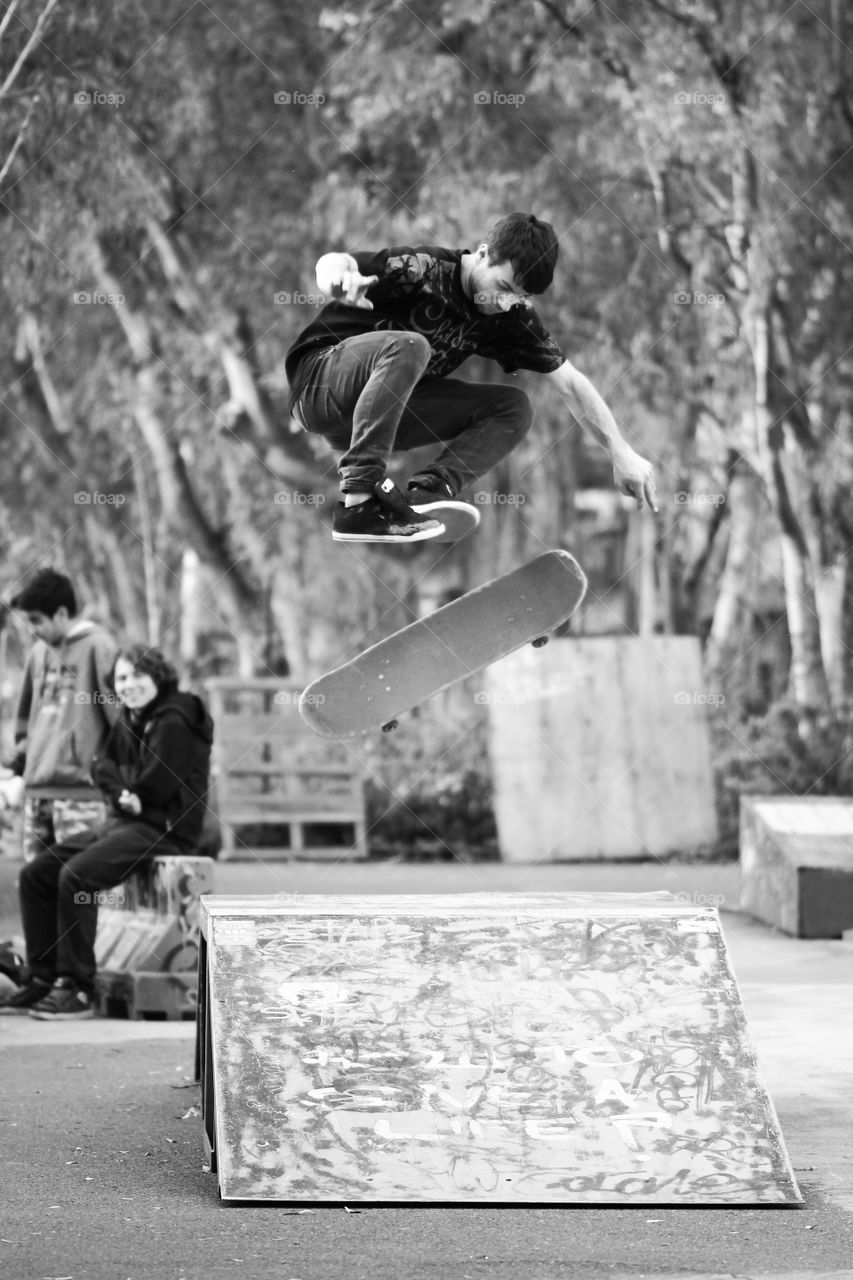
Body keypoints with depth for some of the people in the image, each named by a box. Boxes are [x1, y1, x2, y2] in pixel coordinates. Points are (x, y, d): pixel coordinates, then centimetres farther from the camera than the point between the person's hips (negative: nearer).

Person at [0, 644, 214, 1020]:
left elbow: (157, 784, -18)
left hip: (164, 828, -10)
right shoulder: (129, 720, 16)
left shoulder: (175, 721, -13)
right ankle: (42, 979, 3)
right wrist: (121, 793, -10)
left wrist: (128, 792, 0)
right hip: (124, 821, 10)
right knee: (35, 874, 1)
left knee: (76, 874, -29)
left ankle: (77, 989, -24)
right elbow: (103, 764, 10)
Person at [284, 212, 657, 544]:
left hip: (390, 412, 7)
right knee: (407, 347, -37)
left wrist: (620, 452, -9)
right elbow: (332, 263, -30)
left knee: (514, 408, -6)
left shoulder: (510, 317, -3)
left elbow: (570, 383, -1)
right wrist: (337, 276, -55)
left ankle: (428, 490, -28)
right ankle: (358, 502, -41)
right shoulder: (427, 269, -21)